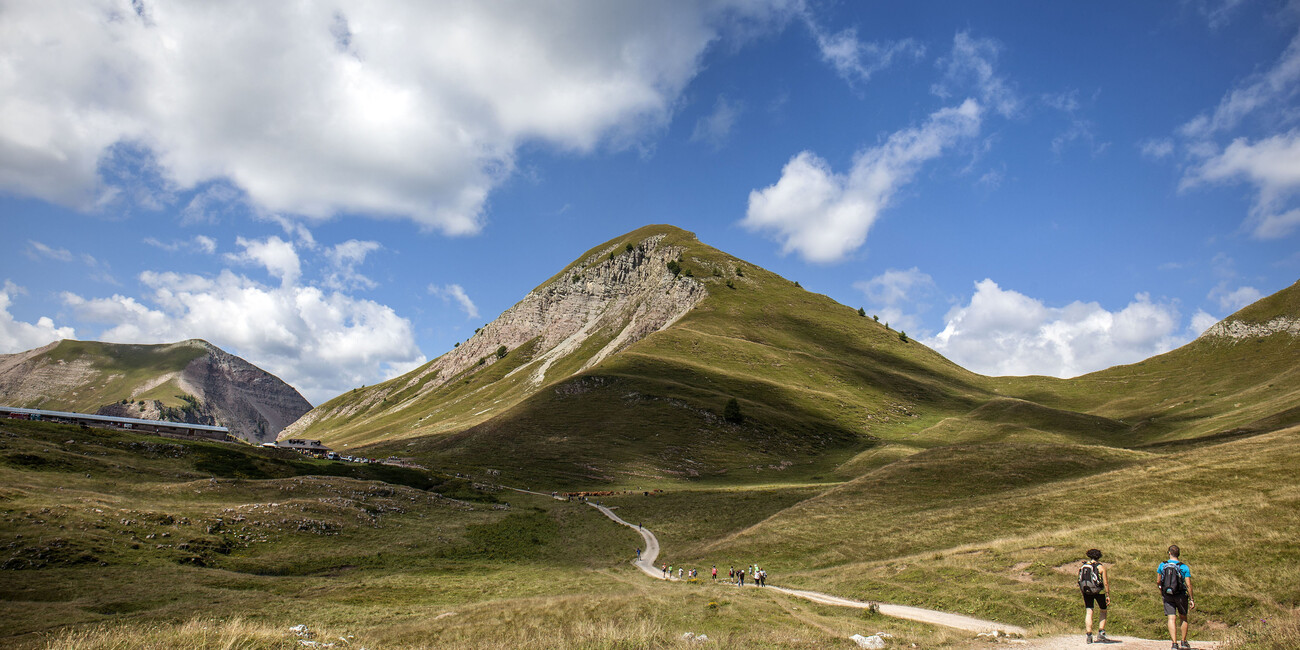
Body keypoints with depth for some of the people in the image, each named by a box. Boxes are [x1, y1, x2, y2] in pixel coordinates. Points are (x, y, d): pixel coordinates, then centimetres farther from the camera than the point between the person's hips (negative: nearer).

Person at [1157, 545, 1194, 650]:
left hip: (1167, 596, 1)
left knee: (1172, 619, -2)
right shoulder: (1184, 567, -7)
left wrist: (1161, 592, 21)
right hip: (1181, 595, 0)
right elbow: (1188, 585, -11)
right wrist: (1191, 599, -3)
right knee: (1183, 618, 18)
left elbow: (1158, 582, 4)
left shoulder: (1162, 565, -1)